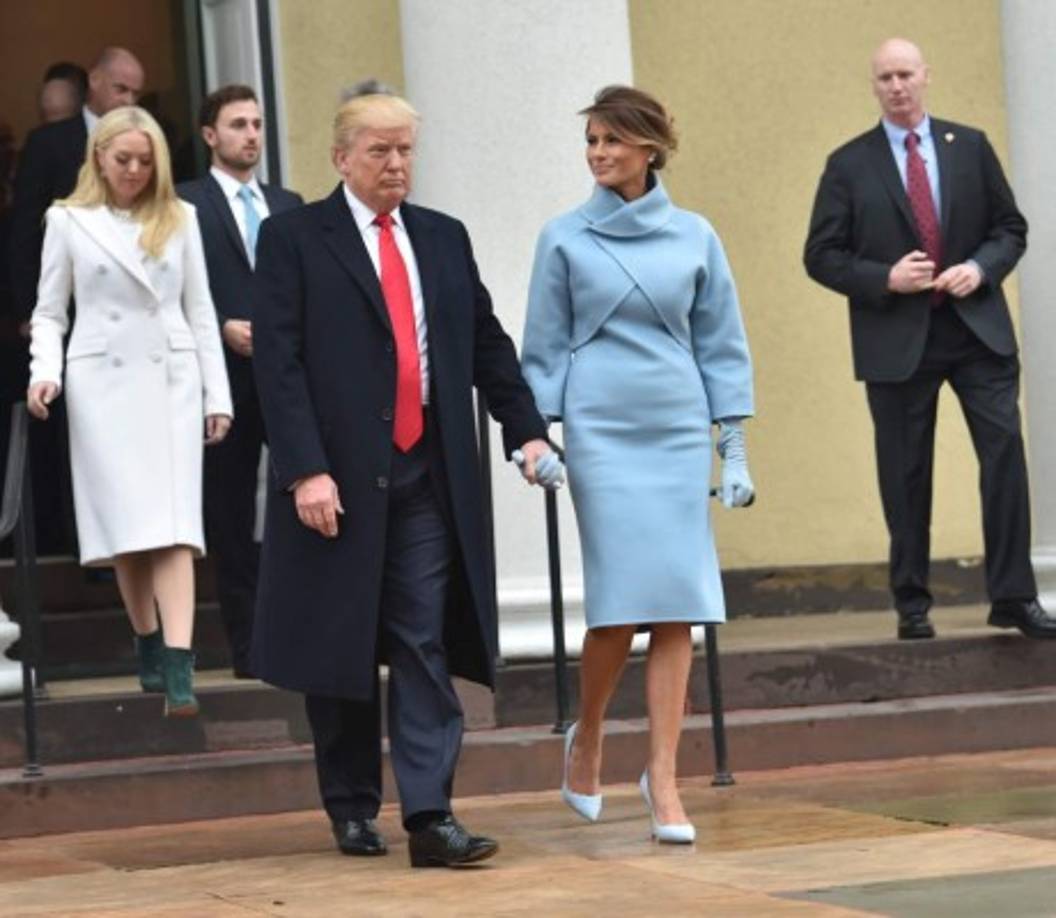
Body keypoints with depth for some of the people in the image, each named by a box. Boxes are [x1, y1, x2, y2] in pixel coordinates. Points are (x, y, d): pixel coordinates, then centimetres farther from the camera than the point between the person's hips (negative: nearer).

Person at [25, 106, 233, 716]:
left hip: (171, 379, 0)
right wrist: (45, 371, -9)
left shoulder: (179, 218, 9)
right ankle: (148, 648, 14)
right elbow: (50, 312, 9)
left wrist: (217, 394, 6)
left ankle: (178, 664, -19)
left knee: (174, 522, -10)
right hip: (103, 382, 0)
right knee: (125, 525, 0)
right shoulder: (69, 220, 6)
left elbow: (199, 310, 11)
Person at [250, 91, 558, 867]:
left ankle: (430, 815, -7)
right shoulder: (293, 239, -1)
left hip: (429, 478, 3)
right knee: (342, 650, 7)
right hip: (339, 480, -3)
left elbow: (488, 343, 16)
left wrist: (525, 429, 4)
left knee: (427, 648, -3)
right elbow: (278, 360, -7)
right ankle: (353, 807, 21)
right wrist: (305, 469, -16)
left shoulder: (444, 238, 14)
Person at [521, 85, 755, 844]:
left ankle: (663, 779, 1)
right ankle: (587, 737, 19)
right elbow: (544, 348, 7)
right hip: (601, 430, -2)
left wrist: (735, 448, 6)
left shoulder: (694, 237, 7)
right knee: (622, 601, -8)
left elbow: (721, 345, 9)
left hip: (678, 431, 2)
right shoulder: (566, 238, 3)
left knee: (677, 607, -4)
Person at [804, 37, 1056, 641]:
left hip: (977, 327, 1)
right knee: (906, 477, 3)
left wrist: (982, 268, -9)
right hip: (897, 338, -1)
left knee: (1005, 452, -7)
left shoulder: (971, 147, 9)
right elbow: (822, 256, 2)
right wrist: (885, 279, -13)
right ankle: (912, 605, 12)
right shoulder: (849, 165, 4)